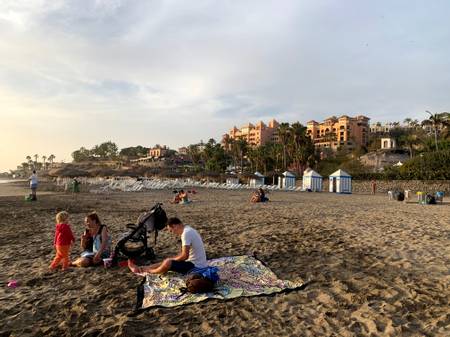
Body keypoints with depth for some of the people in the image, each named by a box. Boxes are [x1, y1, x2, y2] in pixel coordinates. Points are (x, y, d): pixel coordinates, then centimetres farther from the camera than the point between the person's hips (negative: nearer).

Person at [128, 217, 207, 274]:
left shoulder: (186, 233, -22)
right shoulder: (188, 230, 10)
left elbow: (185, 256, -23)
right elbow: (183, 252, 18)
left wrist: (172, 259, -7)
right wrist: (173, 259, 9)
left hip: (196, 267, -10)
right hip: (199, 264, 10)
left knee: (167, 263, -18)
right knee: (167, 261, 15)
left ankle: (149, 272, 10)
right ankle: (141, 268, 21)